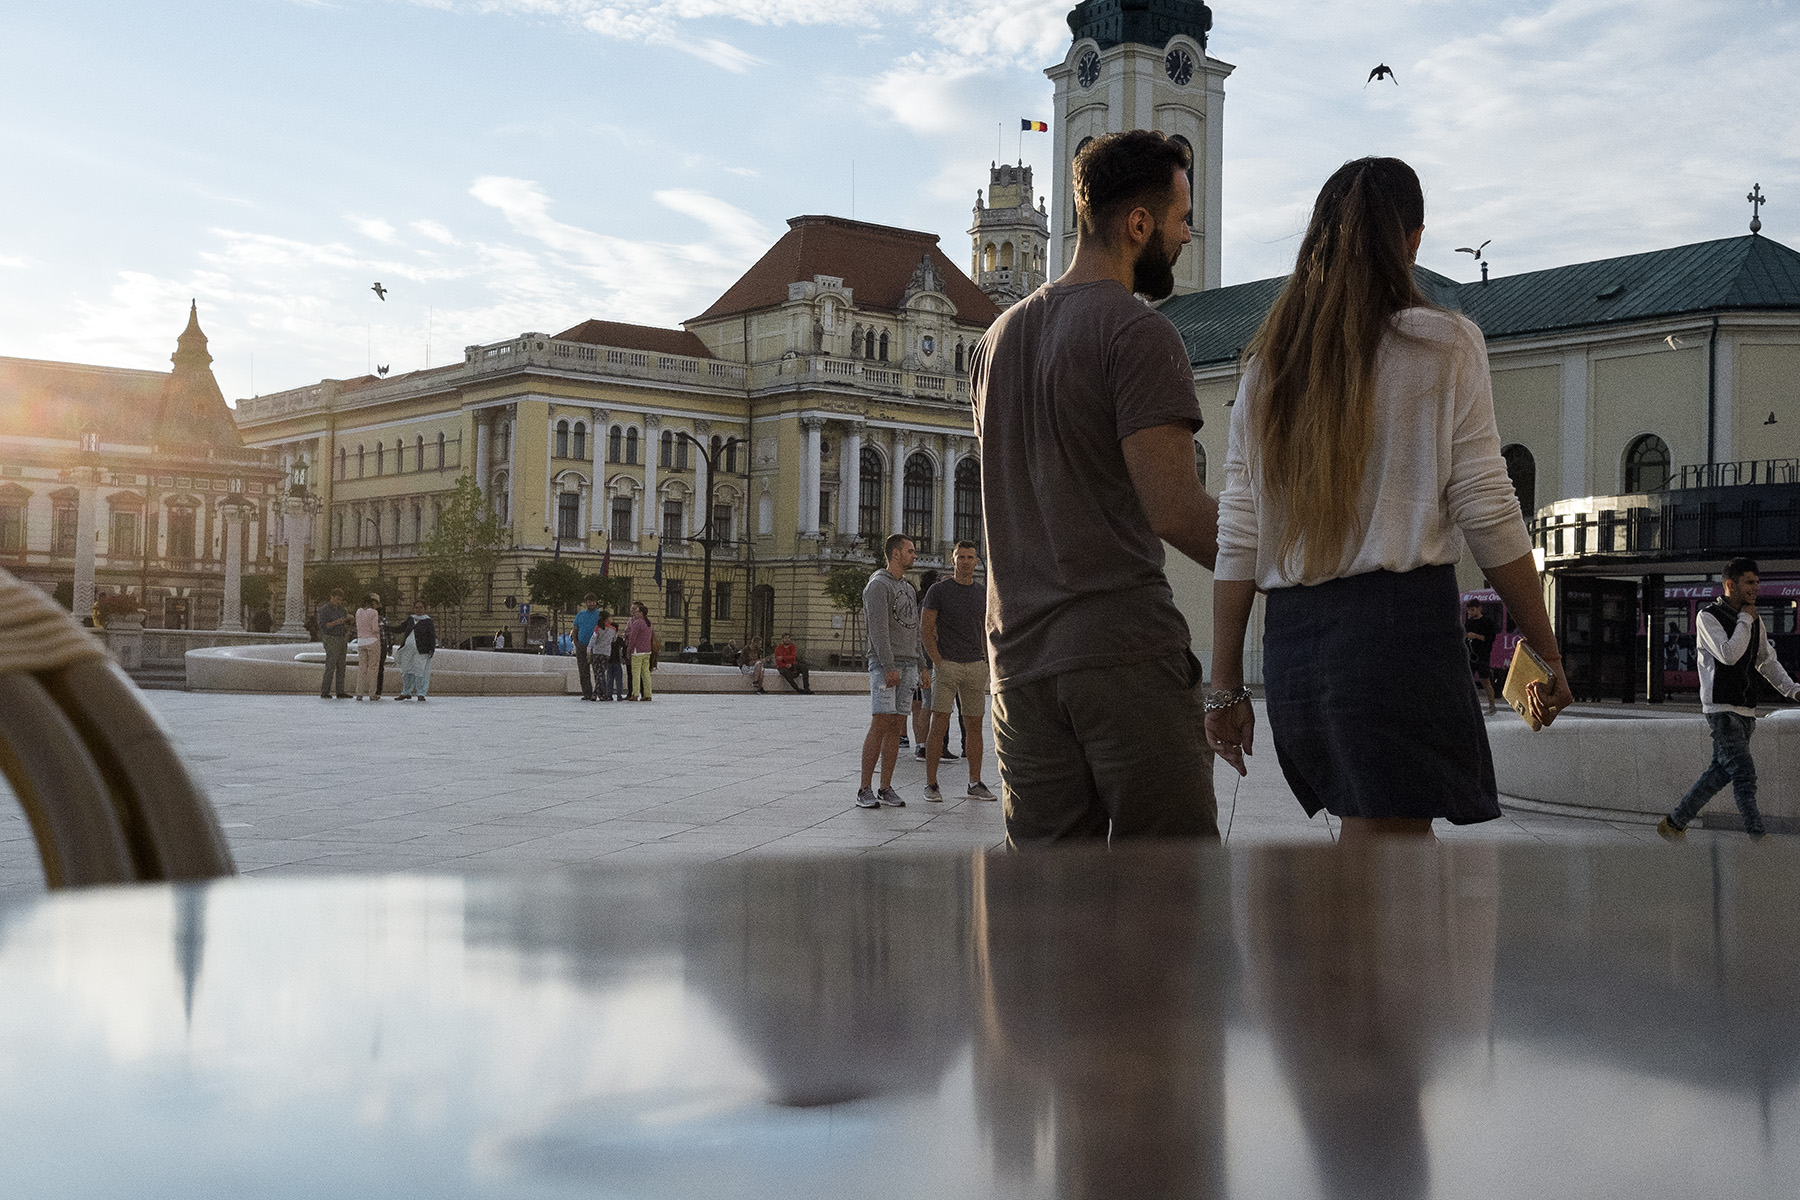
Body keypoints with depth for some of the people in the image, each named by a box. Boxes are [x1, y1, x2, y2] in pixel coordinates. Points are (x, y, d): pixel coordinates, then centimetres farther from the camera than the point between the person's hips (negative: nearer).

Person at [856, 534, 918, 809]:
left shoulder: (908, 588, 19)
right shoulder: (878, 585, -8)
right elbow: (879, 629, -17)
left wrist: (919, 668, 16)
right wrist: (889, 668, -23)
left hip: (907, 665, 8)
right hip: (883, 663, -8)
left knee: (896, 726, 4)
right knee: (880, 724, -13)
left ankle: (886, 789, 6)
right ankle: (865, 790, -11)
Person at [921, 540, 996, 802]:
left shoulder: (982, 594, 11)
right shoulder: (939, 590, -3)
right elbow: (925, 630, -4)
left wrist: (990, 666, 8)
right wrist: (938, 663, -12)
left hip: (975, 666, 4)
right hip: (947, 665, -4)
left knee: (974, 726, 6)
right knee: (939, 725, -10)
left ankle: (975, 784, 12)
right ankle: (931, 784, -4)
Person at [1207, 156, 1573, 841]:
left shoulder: (1267, 364, 12)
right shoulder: (1442, 344, -1)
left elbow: (1237, 539, 9)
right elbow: (1486, 511, -4)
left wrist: (1225, 686, 12)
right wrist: (1548, 656, 4)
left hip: (1291, 636, 6)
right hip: (1400, 623, -6)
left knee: (1380, 834, 21)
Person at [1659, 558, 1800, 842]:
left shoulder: (1754, 620, 14)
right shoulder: (1708, 617, -8)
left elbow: (1768, 661, 22)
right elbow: (1729, 655, -22)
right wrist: (1744, 621, -12)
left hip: (1745, 710, 8)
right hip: (1721, 709, -8)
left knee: (1721, 770, 10)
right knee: (1744, 774, -13)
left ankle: (1674, 823, 21)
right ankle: (1757, 836, -12)